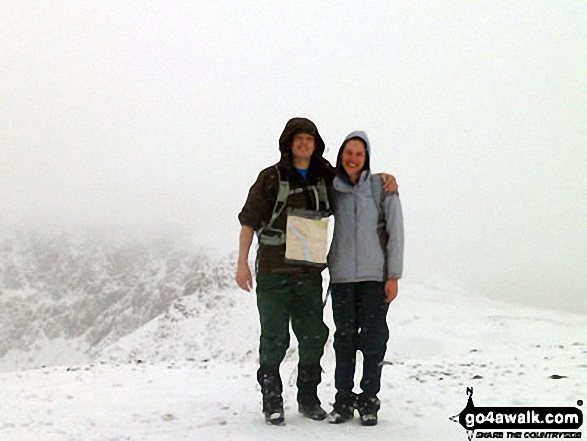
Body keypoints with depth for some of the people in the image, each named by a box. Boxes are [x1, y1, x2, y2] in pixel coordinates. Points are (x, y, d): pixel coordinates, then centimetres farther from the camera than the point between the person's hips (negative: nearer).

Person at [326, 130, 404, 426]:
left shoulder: (382, 186, -3)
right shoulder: (332, 188, 5)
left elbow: (395, 232, -4)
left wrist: (394, 276, -8)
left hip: (375, 276, -2)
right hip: (342, 276, 2)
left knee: (373, 339, 2)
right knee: (344, 339, 7)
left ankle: (369, 400, 15)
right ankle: (343, 400, 18)